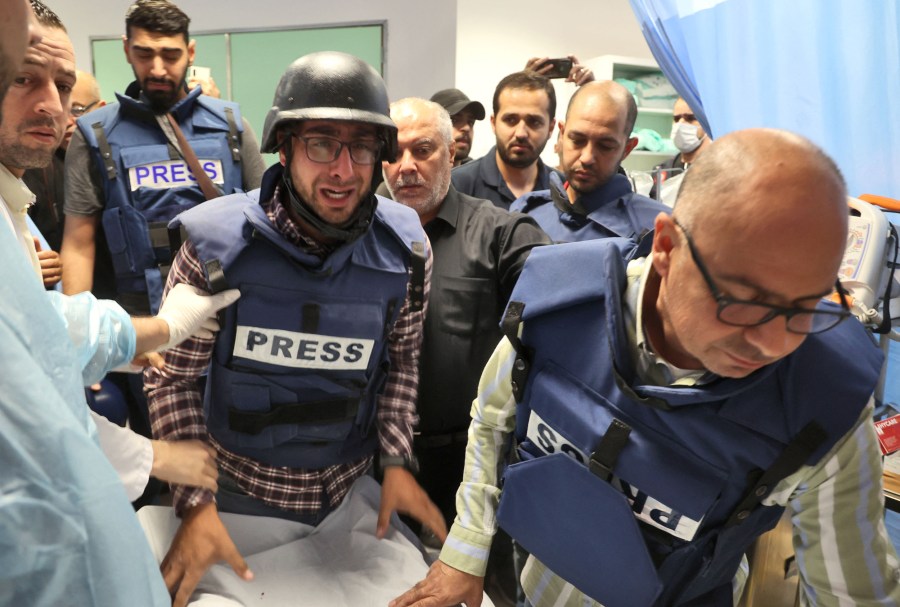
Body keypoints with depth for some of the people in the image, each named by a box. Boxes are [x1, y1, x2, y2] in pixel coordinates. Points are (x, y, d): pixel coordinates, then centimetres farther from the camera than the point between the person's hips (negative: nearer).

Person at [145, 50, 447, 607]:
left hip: (354, 484, 2)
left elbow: (402, 358, -1)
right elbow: (173, 374, -12)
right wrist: (195, 502, -16)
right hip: (240, 486, -1)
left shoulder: (405, 249, -14)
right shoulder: (218, 243, -20)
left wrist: (397, 459, -9)